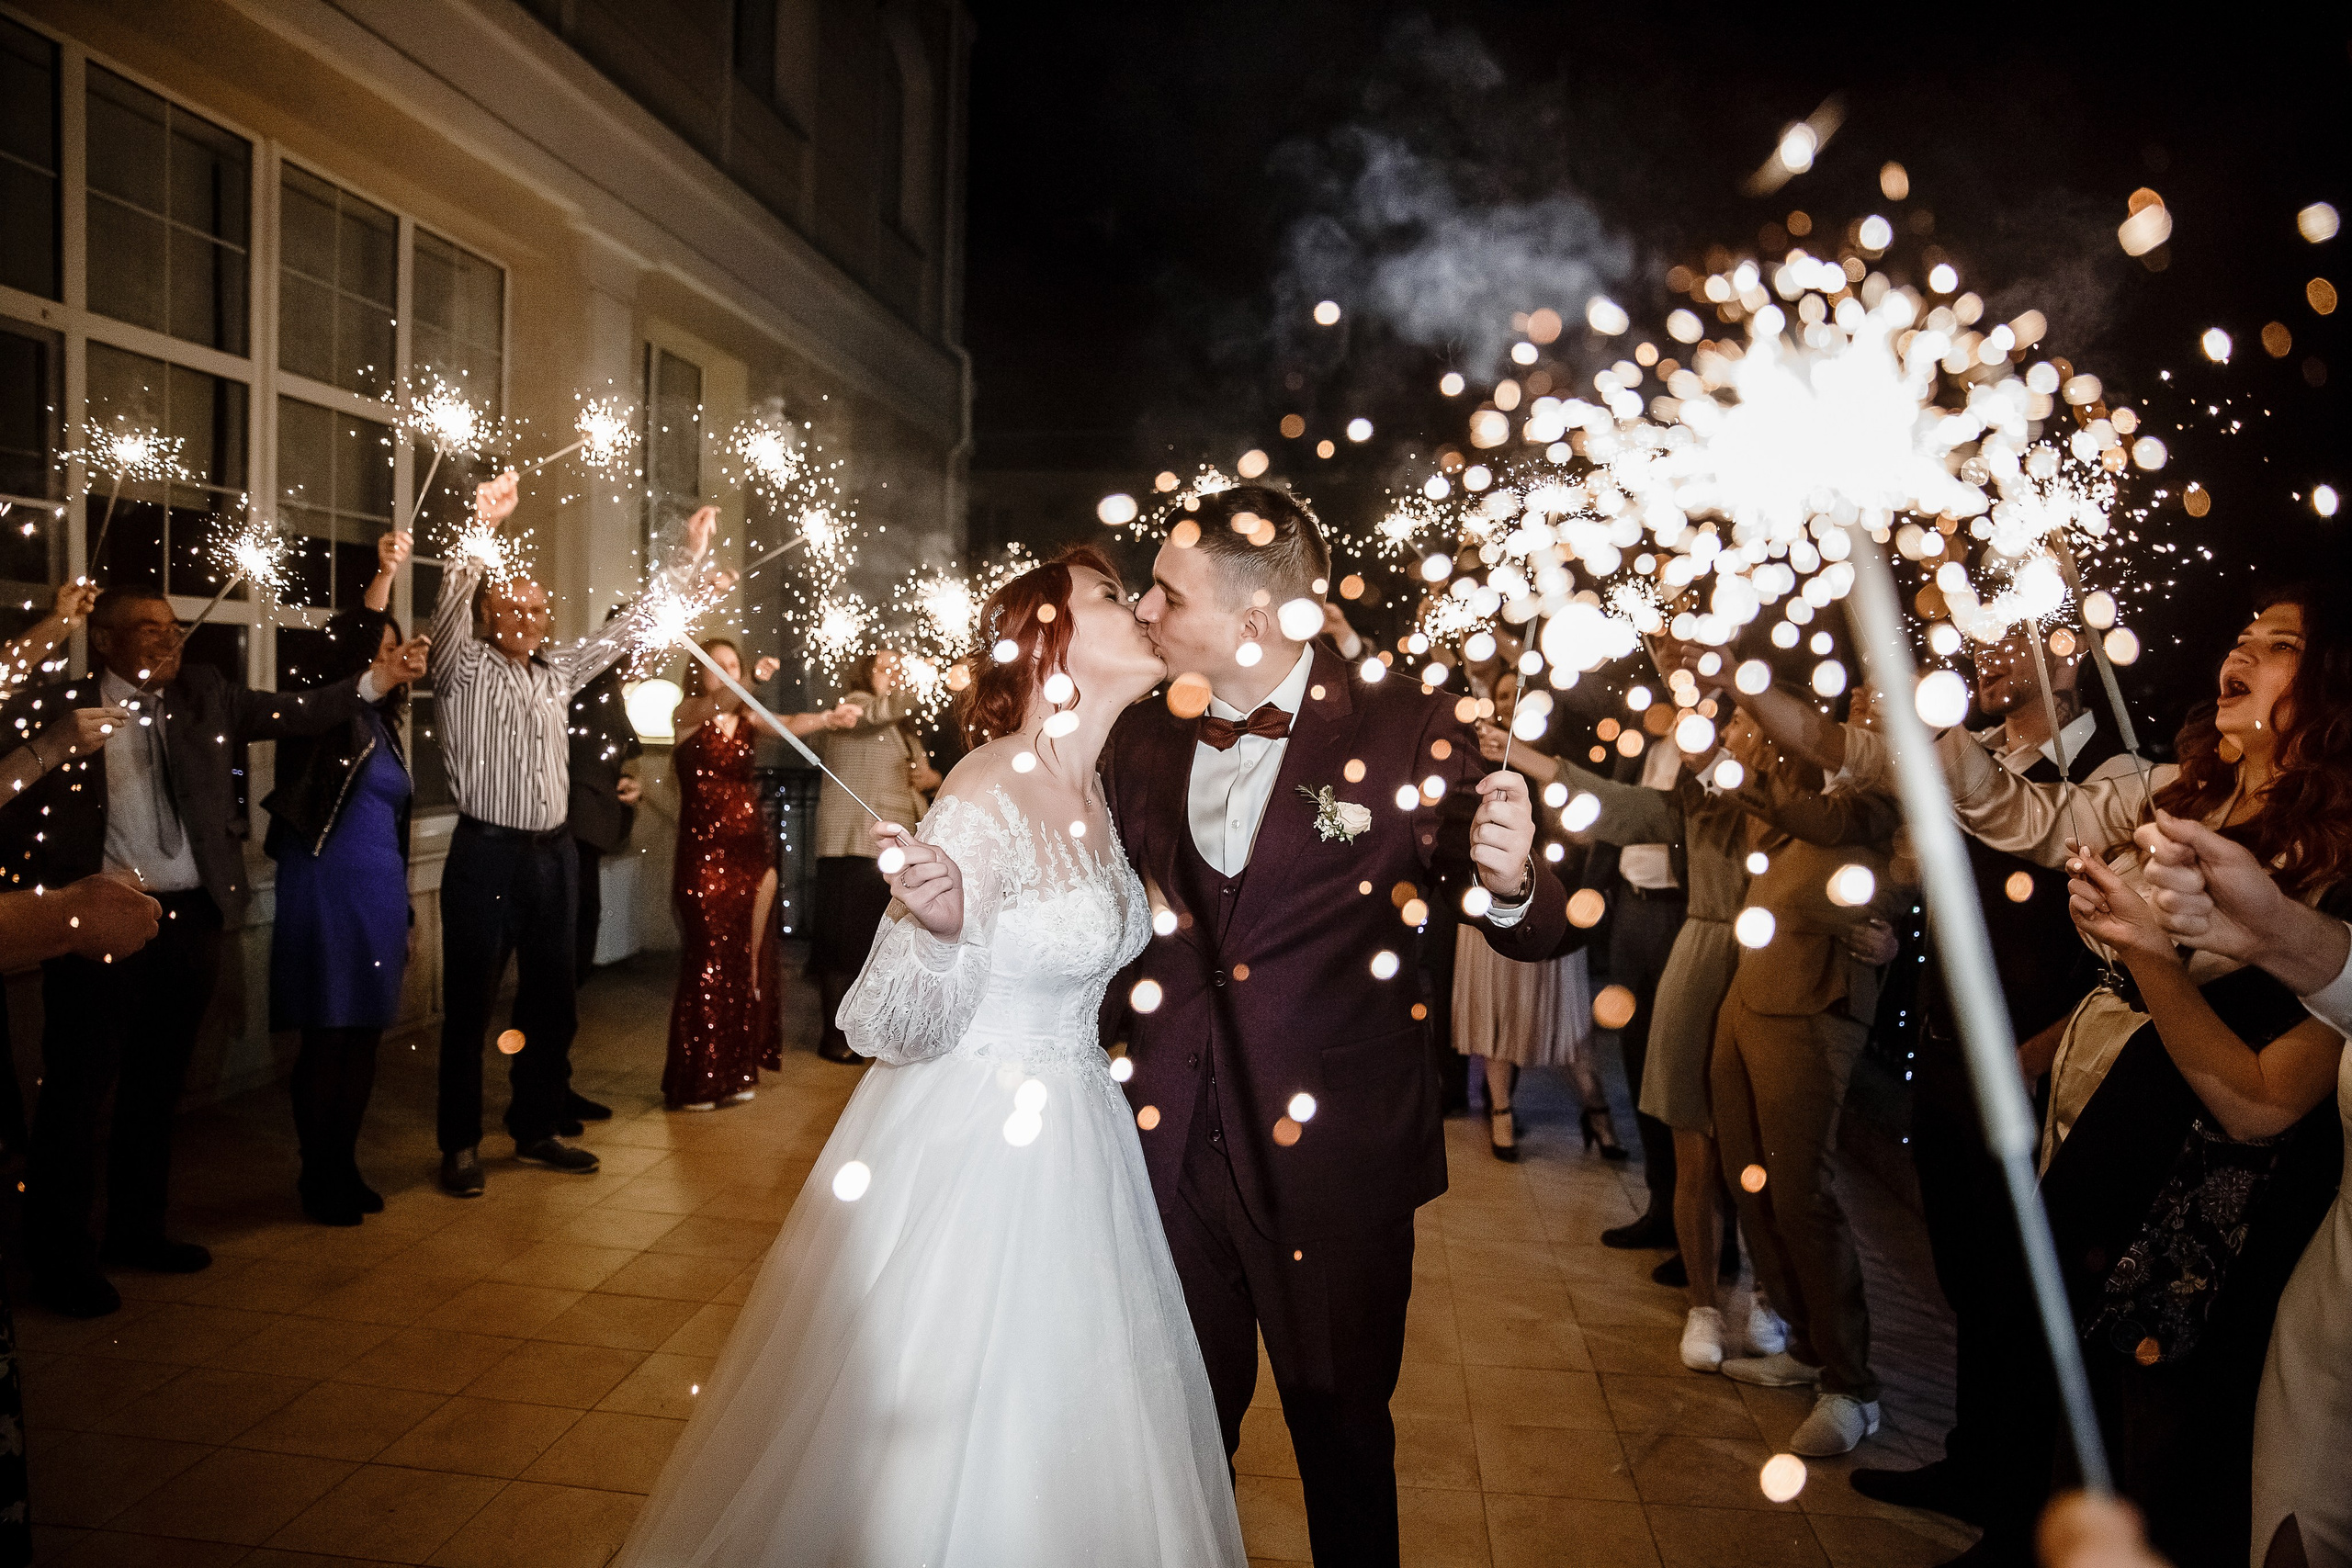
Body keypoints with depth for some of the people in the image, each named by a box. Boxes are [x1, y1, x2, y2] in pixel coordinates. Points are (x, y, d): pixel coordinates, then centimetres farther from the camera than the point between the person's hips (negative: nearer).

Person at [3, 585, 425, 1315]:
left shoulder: (202, 694, 10)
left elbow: (294, 712, 3)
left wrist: (376, 679, -6)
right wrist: (81, 887, -14)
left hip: (191, 918, 5)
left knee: (157, 1085, 16)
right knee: (78, 1090, 3)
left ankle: (138, 1227, 31)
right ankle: (59, 1254, 17)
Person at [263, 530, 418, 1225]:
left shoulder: (383, 726, 15)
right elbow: (339, 664, -27)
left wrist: (405, 911, 20)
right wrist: (383, 576, -36)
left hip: (381, 894, 7)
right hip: (328, 893, -7)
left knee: (365, 1038, 10)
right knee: (326, 1038, -1)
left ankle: (345, 1168, 22)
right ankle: (317, 1177, 12)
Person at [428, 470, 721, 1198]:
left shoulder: (556, 674, 13)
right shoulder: (465, 671, -2)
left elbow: (623, 628, 15)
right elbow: (449, 610, -19)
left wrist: (688, 562, 11)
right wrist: (481, 527, -32)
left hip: (553, 853, 6)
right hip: (486, 855, -6)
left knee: (551, 1001, 12)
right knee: (469, 1006, 3)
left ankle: (537, 1127, 26)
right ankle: (461, 1145, 15)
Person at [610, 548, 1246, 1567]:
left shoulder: (1098, 793, 2)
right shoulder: (986, 796, -22)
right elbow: (901, 1027, -21)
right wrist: (936, 929, -39)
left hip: (1074, 1139, 8)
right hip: (970, 1147, -8)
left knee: (1064, 1427, 21)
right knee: (947, 1444, 9)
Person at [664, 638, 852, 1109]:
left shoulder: (748, 720, 12)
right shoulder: (685, 714, 2)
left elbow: (790, 724, -8)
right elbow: (713, 705, -21)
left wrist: (829, 717, -29)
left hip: (752, 852, 5)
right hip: (705, 853, -4)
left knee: (751, 964, 6)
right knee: (708, 963, -5)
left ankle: (736, 1071, 19)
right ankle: (696, 1081, 5)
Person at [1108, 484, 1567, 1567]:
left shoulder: (1407, 733, -13)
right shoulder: (1143, 738, 0)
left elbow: (1540, 937, -8)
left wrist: (1511, 885, -32)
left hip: (1333, 1152, -3)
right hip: (1173, 1145, 4)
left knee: (1342, 1429, 16)